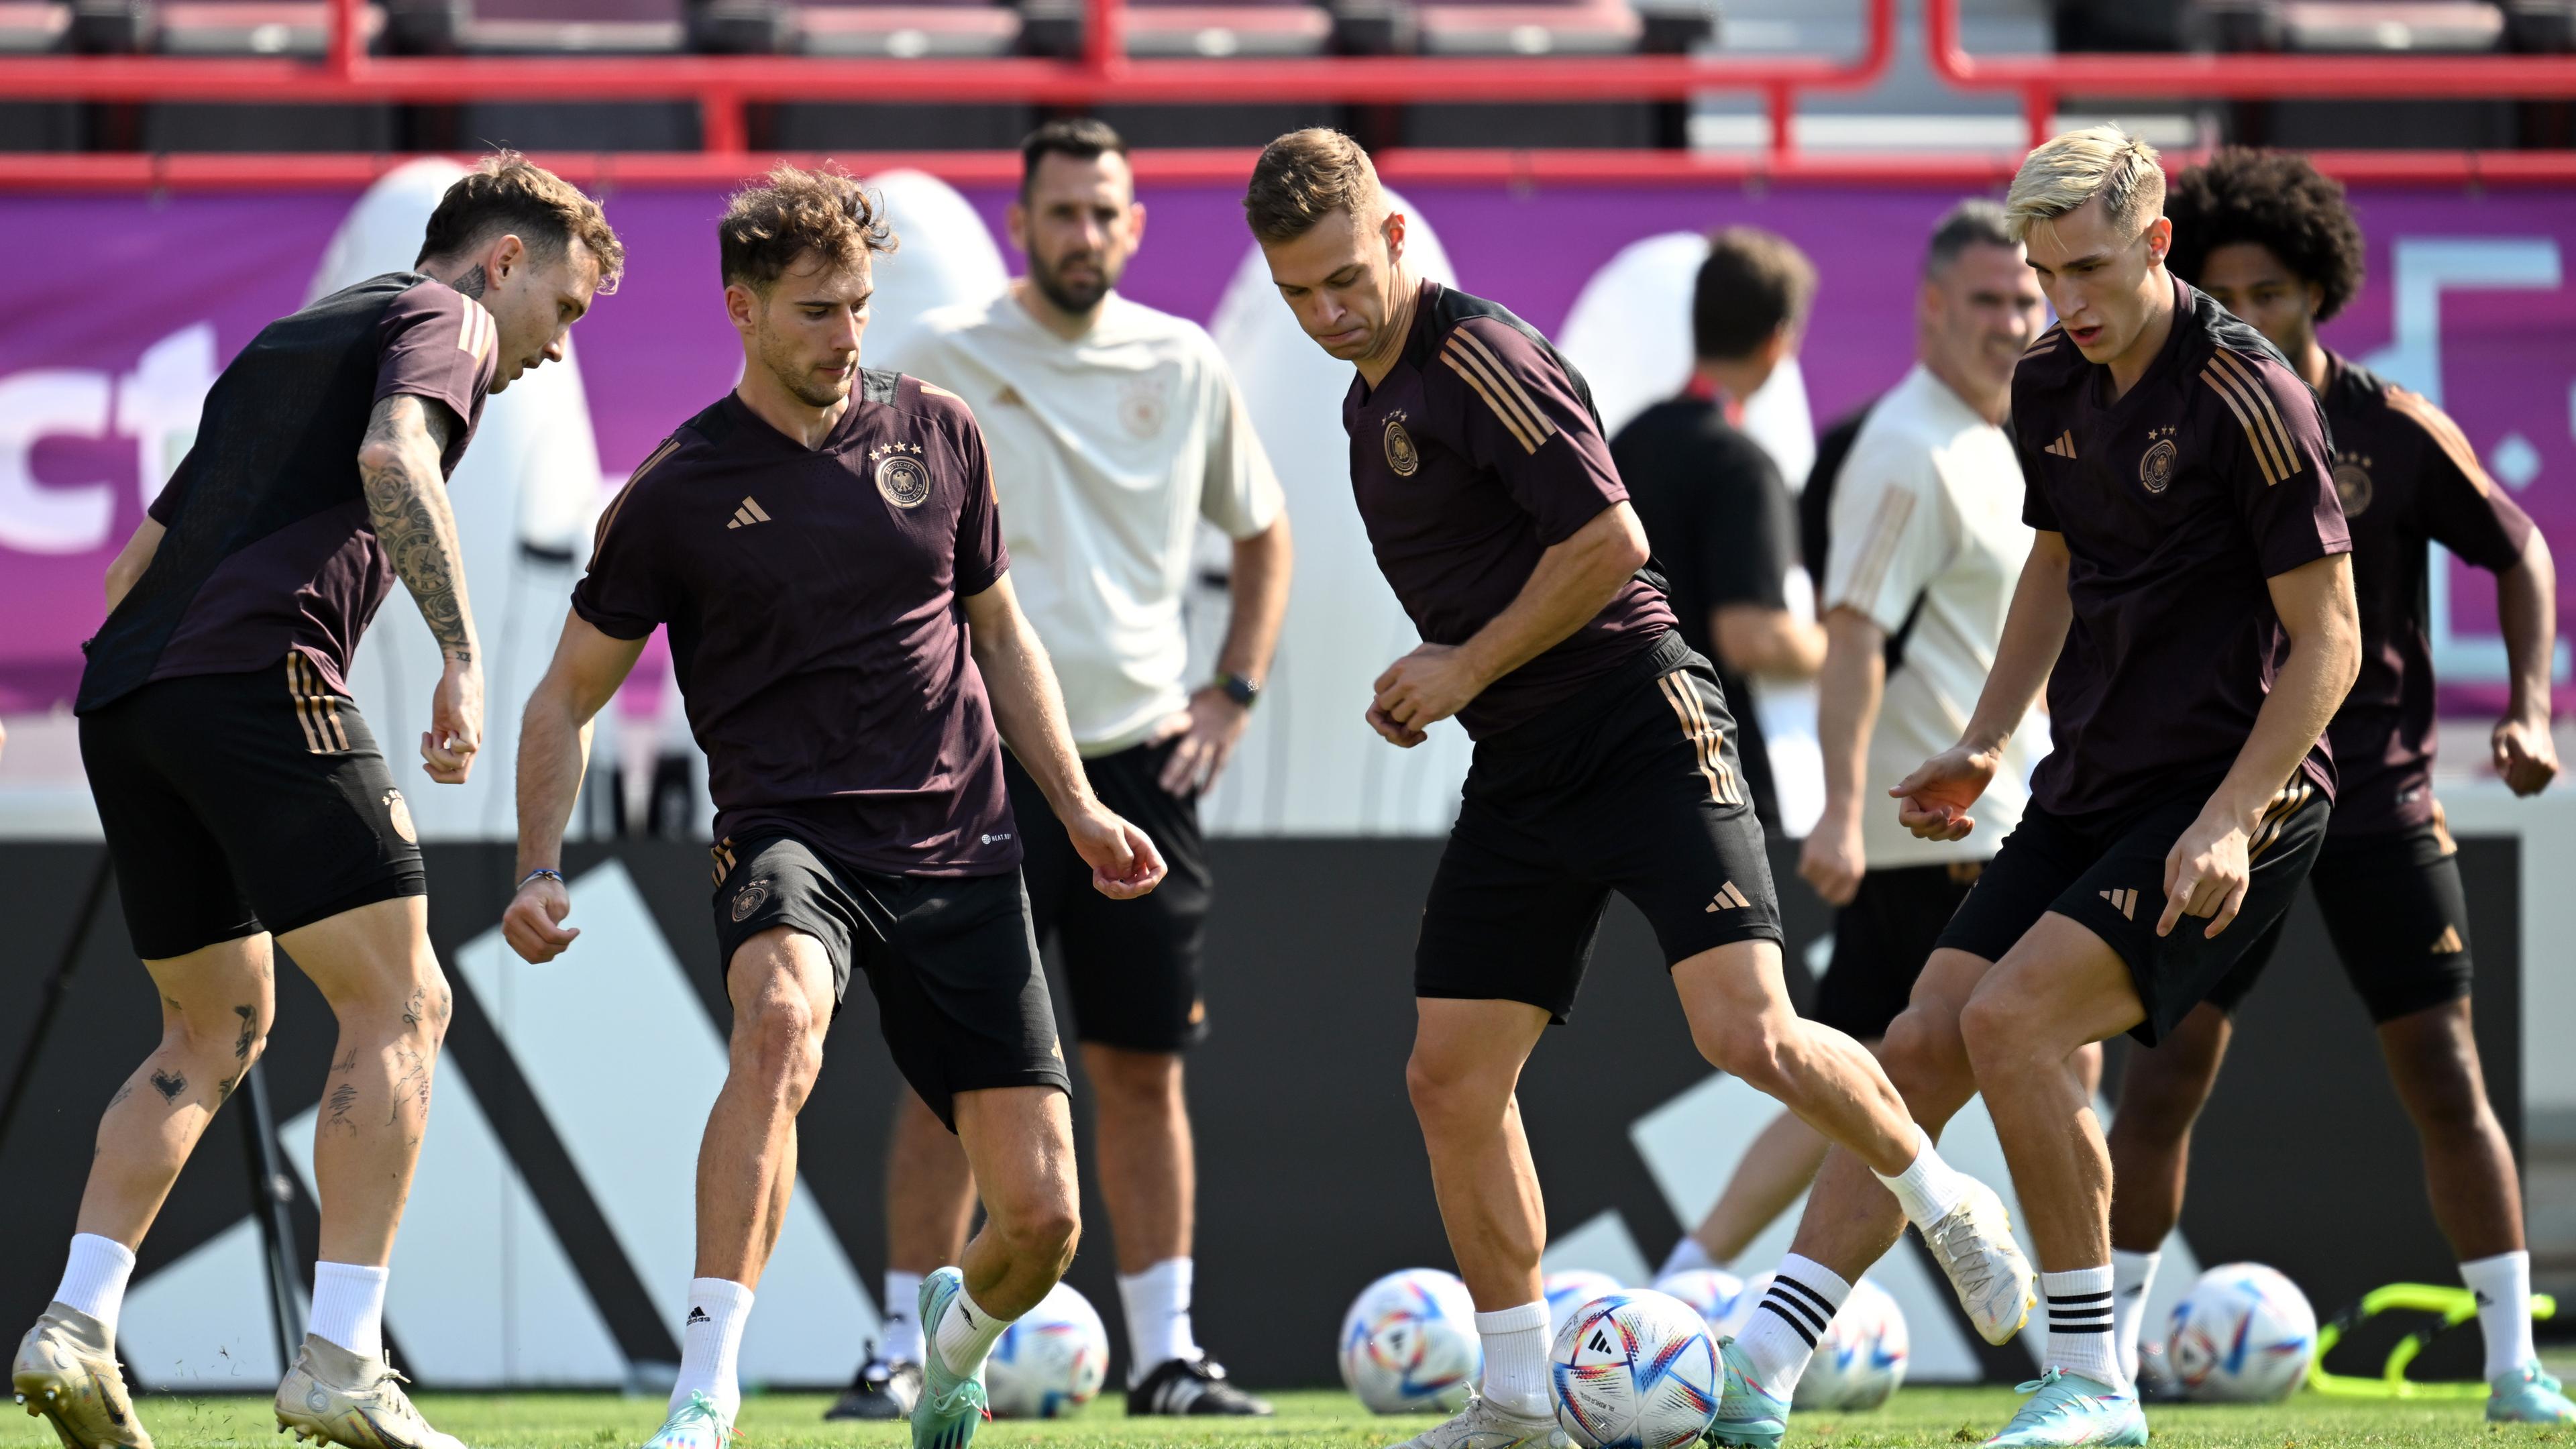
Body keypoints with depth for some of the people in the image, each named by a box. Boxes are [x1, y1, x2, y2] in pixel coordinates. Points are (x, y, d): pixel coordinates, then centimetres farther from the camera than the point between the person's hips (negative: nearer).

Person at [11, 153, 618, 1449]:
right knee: (397, 1004, -4)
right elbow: (393, 455, -16)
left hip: (123, 693, 9)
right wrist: (461, 654, -19)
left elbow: (141, 554, 30)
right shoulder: (443, 318, 6)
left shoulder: (287, 339, 32)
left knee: (216, 1026, 19)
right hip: (257, 674, -8)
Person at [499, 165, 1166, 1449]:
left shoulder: (936, 434, 8)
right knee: (781, 1019, -39)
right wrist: (540, 870, -5)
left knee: (1042, 1217, -4)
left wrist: (1079, 808, 13)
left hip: (958, 858, 3)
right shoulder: (676, 494, -1)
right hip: (788, 836, -3)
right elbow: (571, 692, 7)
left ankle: (958, 1339, 34)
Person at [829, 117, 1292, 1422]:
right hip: (983, 758, -3)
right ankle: (904, 1352, -1)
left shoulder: (1182, 365, 8)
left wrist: (1234, 695, 11)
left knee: (1144, 1068, 5)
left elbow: (1261, 532, 21)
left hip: (1140, 761, 3)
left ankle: (1164, 1356, 10)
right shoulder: (945, 359, -2)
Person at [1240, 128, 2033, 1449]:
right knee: (1450, 1079, 2)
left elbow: (1608, 543, -19)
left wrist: (1467, 669, -11)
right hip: (1521, 780, 9)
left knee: (1748, 1035, -19)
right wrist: (1422, 690, 12)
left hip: (1643, 734, -9)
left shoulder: (1481, 360, -12)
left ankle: (1951, 1206, 6)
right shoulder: (1370, 398, 17)